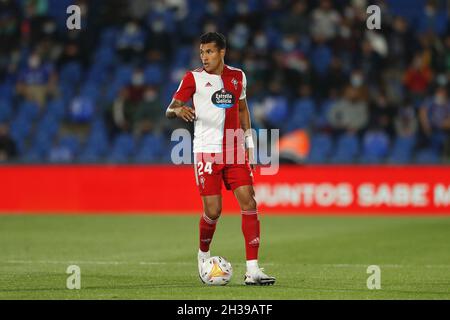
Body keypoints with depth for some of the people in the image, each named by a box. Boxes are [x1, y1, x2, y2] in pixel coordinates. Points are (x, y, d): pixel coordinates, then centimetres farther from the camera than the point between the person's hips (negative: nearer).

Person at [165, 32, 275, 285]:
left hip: (235, 151, 3)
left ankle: (252, 270, -10)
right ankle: (204, 254, 26)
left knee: (249, 203, -9)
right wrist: (178, 110, -28)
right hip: (207, 150, -3)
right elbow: (170, 110, -4)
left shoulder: (238, 76, 10)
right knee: (213, 211, -6)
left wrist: (249, 141, 17)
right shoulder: (194, 78, -1)